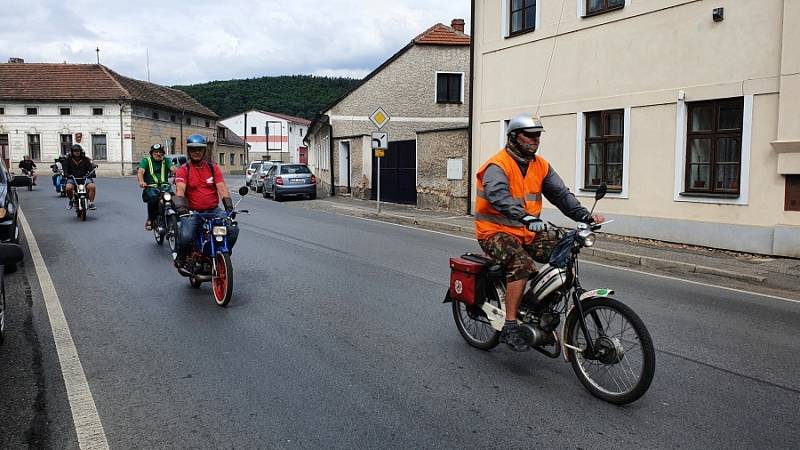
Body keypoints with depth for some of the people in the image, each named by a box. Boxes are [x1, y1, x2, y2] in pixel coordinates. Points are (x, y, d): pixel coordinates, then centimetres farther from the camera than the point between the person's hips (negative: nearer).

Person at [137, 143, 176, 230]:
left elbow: (173, 169, -3)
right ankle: (151, 219, -12)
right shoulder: (146, 160, 13)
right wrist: (141, 181, -29)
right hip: (151, 187, -2)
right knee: (153, 197, -35)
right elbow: (140, 171, -5)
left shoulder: (166, 161, 17)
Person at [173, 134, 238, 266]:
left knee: (233, 230, -19)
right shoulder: (183, 170, 1)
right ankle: (181, 258, 6)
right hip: (192, 212, -2)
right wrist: (181, 206, -33)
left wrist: (229, 207, -19)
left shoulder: (213, 168, 7)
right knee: (185, 237, -28)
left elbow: (222, 188, -4)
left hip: (213, 210, 2)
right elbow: (180, 190, -15)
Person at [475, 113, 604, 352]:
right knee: (521, 264, -32)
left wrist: (585, 216, -12)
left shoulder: (540, 166, 11)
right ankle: (510, 328, -26)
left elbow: (560, 193, 4)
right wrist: (525, 218, -47)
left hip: (527, 233, 7)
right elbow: (499, 196, -31)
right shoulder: (497, 165, -13)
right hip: (496, 232, -7)